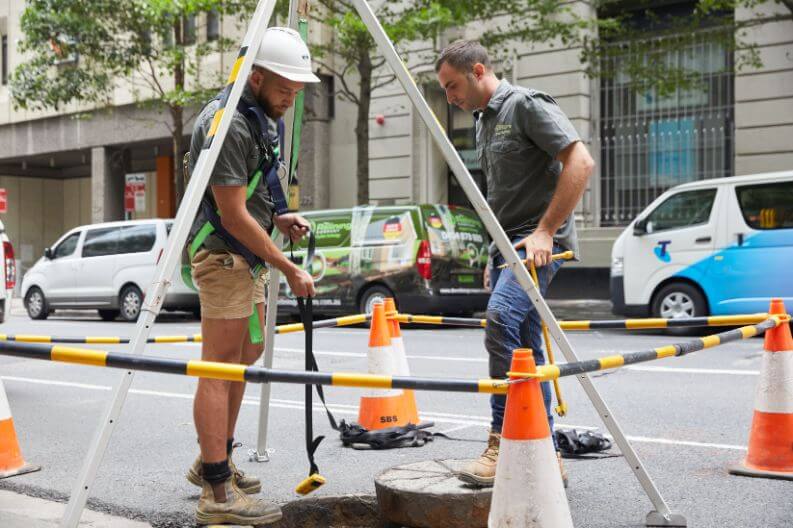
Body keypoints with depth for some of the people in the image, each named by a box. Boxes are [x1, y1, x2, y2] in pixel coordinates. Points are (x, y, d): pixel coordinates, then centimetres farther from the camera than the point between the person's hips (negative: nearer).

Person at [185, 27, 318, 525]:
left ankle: (214, 462, 30)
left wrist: (278, 218, 6)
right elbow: (233, 216, -21)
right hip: (224, 256, -11)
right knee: (220, 369, -8)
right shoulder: (228, 123, -19)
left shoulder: (261, 118, 12)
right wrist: (290, 269, -16)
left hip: (248, 256, 11)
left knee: (246, 355, 18)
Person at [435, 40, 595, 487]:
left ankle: (504, 443, -24)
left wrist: (545, 231, -20)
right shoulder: (484, 123, 21)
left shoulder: (527, 105, -7)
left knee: (501, 318, -29)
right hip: (507, 245, 10)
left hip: (539, 243, -10)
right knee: (526, 352, 8)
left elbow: (581, 163, -17)